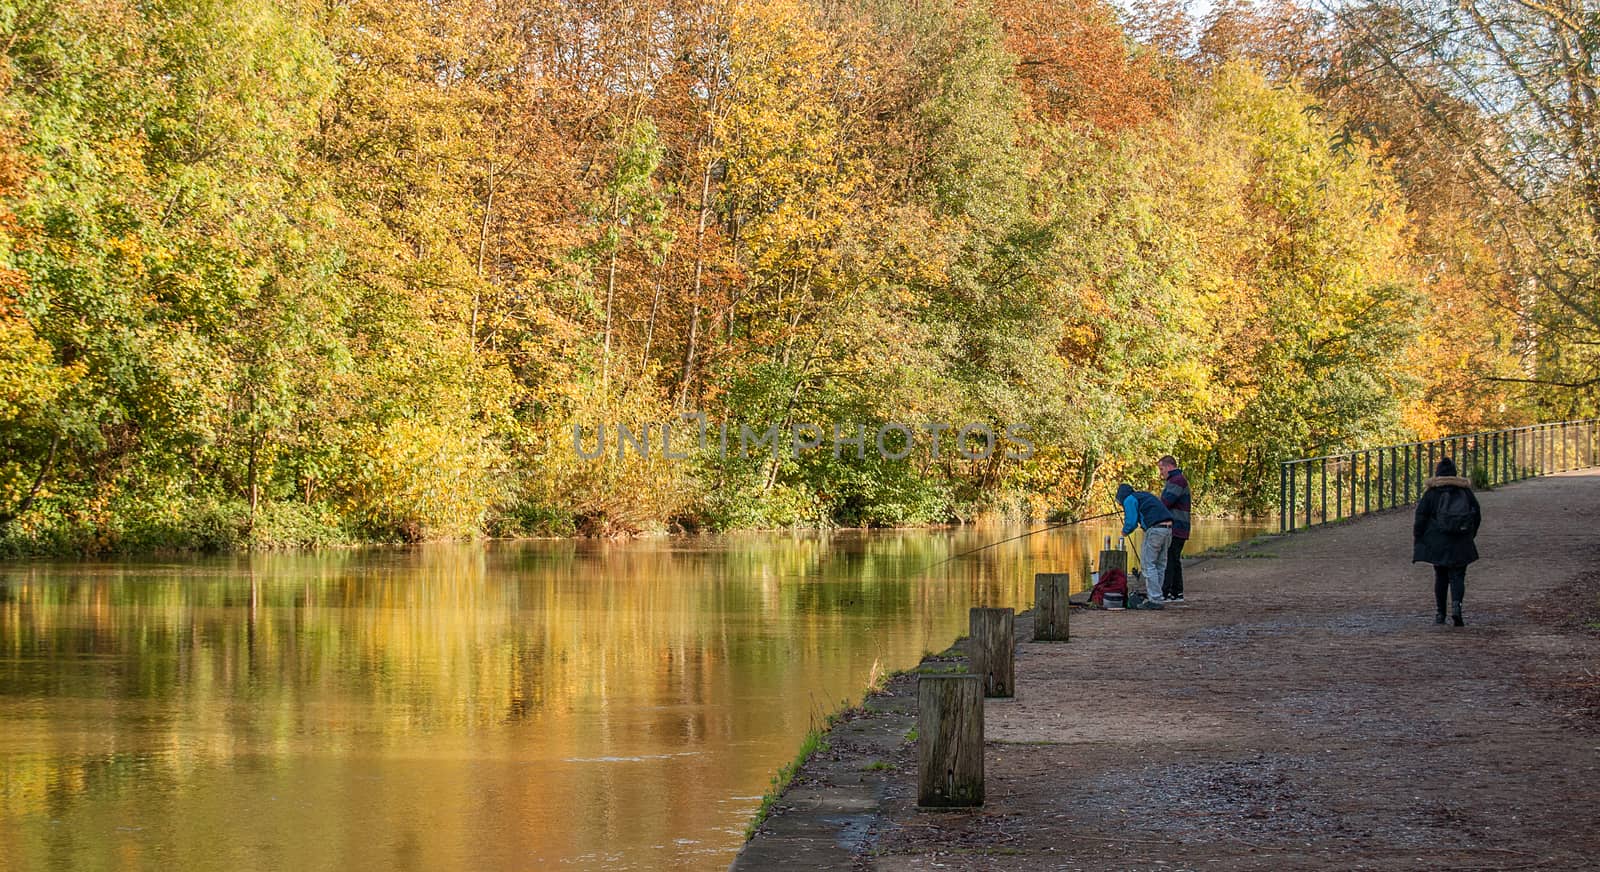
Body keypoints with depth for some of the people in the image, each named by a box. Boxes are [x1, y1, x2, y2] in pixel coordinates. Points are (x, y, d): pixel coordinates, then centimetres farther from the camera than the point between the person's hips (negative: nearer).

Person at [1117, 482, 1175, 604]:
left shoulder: (1129, 500, 3)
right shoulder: (1145, 495, 28)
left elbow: (1131, 521, -6)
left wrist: (1125, 531, 14)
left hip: (1154, 529, -8)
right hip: (1168, 528, 8)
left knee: (1148, 564, -3)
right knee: (1160, 564, 14)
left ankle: (1155, 599, -8)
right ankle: (1155, 595, 18)